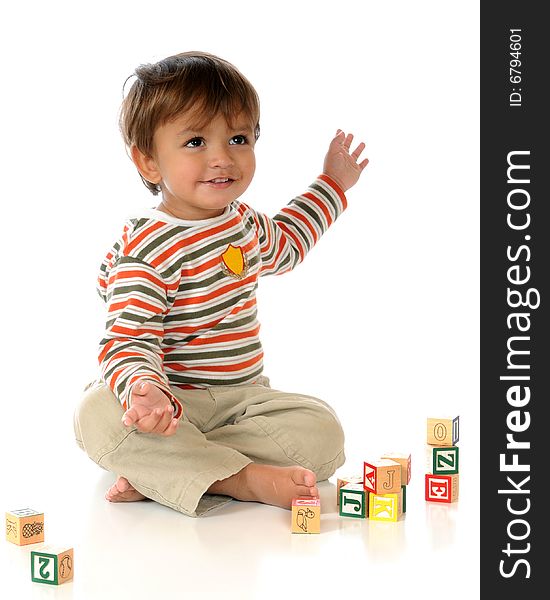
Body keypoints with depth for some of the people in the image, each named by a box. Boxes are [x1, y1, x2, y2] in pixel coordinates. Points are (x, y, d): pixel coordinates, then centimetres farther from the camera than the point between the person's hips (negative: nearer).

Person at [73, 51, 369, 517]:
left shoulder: (243, 219, 9)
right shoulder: (145, 251, -18)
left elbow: (282, 246, 34)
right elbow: (128, 343, -25)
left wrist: (331, 184, 37)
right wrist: (145, 392, -47)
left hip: (241, 397, 6)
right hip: (174, 403, -6)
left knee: (321, 432, -19)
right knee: (98, 415, -35)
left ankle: (161, 471, -24)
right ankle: (245, 478, -36)